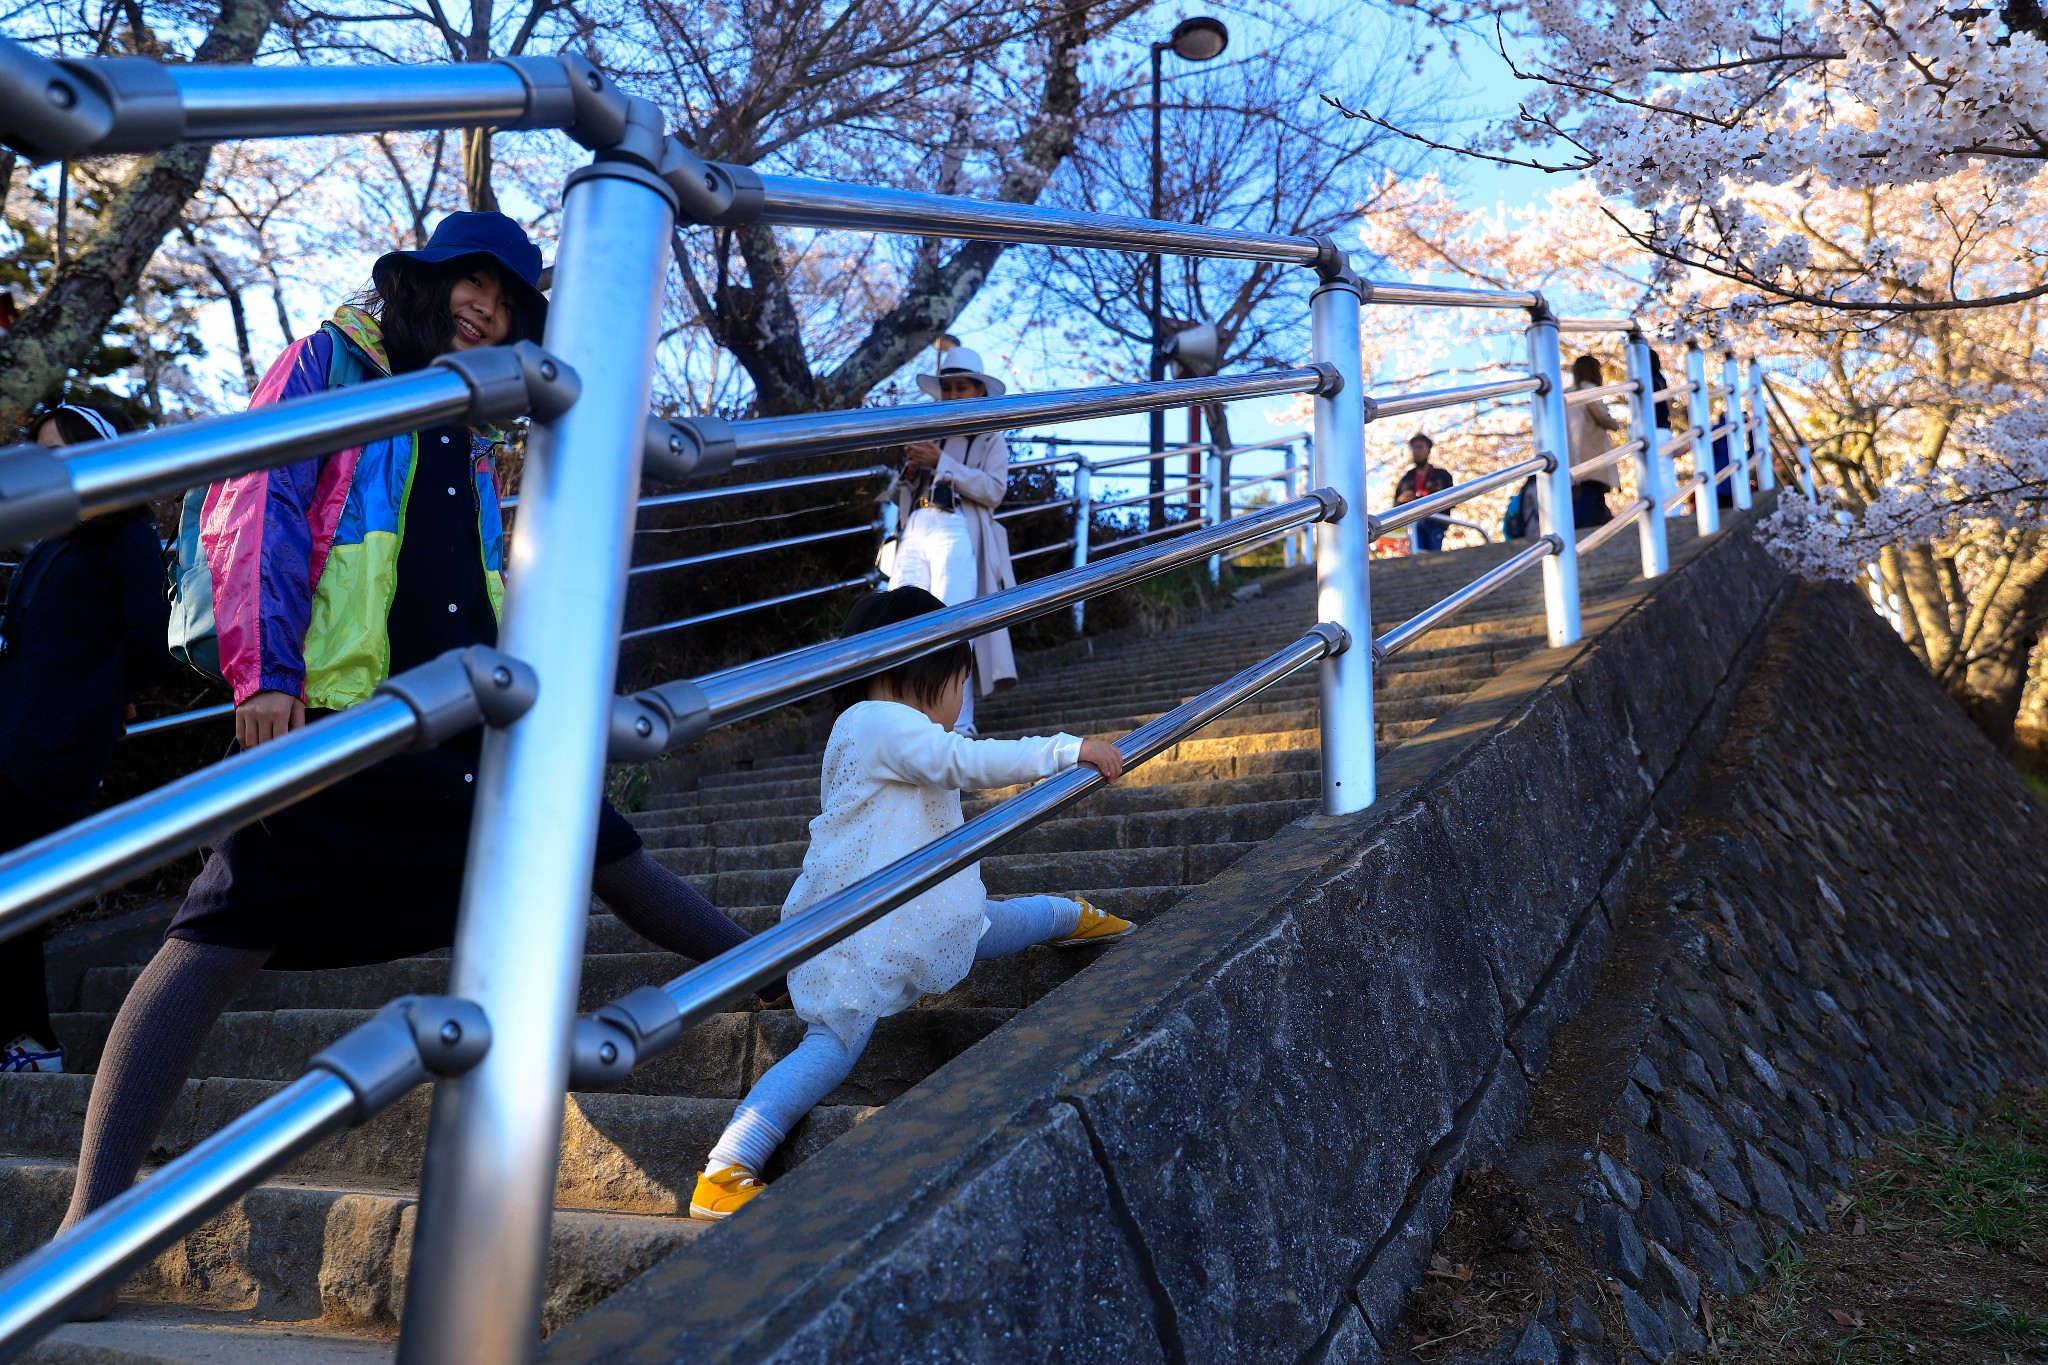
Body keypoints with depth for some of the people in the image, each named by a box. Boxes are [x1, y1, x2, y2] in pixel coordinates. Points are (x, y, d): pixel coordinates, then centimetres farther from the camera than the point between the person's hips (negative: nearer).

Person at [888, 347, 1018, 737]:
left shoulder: (990, 439, 15)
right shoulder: (926, 436, 27)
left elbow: (994, 490, -3)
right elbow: (897, 495, 27)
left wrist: (940, 463, -9)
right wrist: (910, 471, 4)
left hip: (958, 532, -4)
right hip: (915, 531, 4)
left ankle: (959, 724, -16)